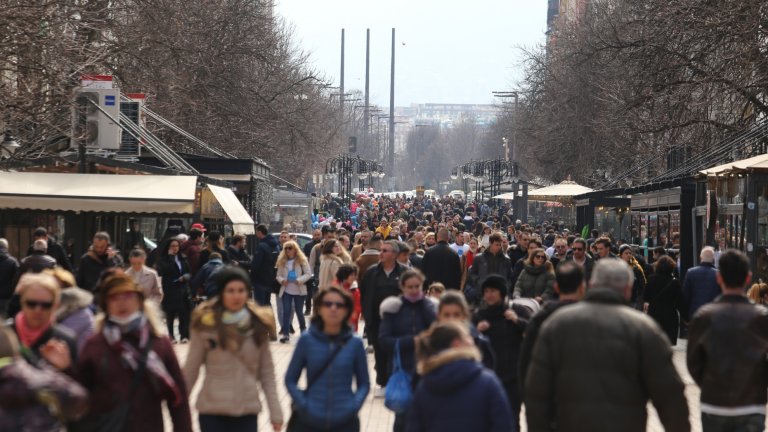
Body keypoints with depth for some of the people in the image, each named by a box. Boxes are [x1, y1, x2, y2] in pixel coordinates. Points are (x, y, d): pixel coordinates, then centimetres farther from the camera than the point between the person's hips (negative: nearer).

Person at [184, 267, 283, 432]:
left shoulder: (258, 325, 1)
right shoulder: (206, 325, -8)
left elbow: (267, 372, 5)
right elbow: (190, 370, -2)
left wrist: (275, 411, 2)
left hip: (248, 411, 2)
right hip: (213, 412, -2)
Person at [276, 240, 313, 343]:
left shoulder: (302, 260, -5)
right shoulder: (282, 261, 4)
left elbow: (308, 274, -7)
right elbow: (279, 275, 7)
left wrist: (299, 280, -21)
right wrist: (282, 280, -15)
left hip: (299, 290, -2)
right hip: (286, 290, 2)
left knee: (299, 311, 7)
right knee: (286, 311, -7)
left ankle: (303, 330, 30)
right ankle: (286, 334, -8)